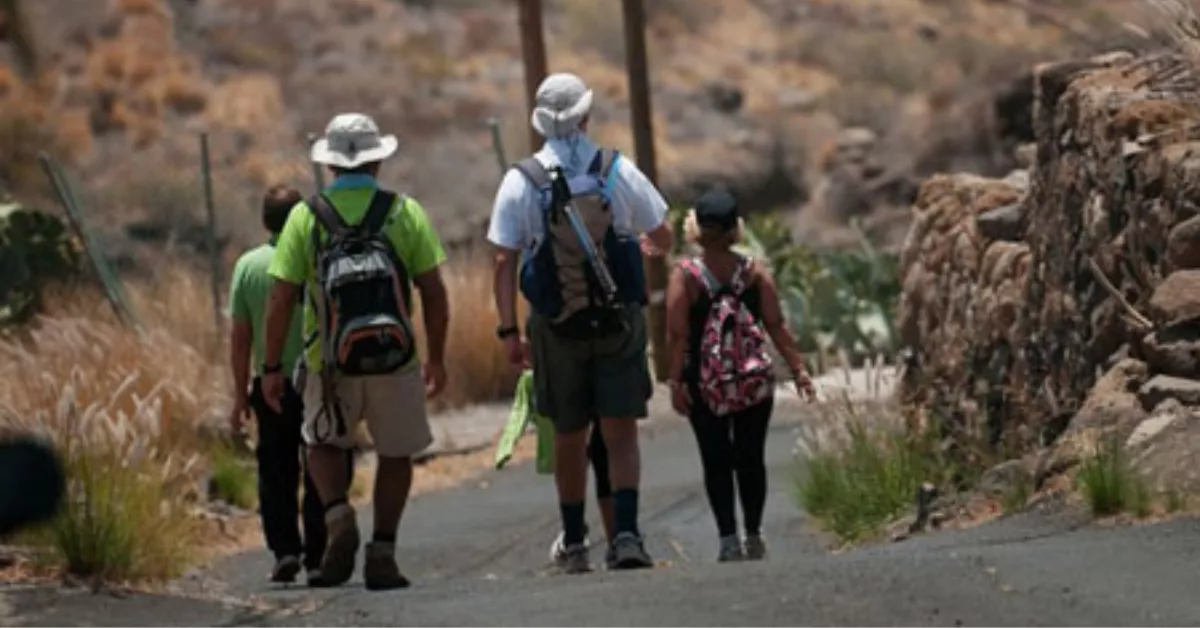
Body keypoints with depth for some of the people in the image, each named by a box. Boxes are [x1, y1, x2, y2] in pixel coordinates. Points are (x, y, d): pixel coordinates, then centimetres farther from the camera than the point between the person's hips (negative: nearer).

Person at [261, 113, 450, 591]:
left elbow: (281, 300, -5)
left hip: (330, 364, 0)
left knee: (324, 445, 21)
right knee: (396, 454, 17)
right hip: (396, 362, 0)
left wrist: (272, 367, 3)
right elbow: (435, 295, -1)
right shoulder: (406, 212, -1)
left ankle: (338, 516, -6)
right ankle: (382, 554, 9)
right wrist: (437, 359, 10)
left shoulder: (306, 217, -2)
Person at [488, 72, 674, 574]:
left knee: (569, 438, 12)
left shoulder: (521, 182, -4)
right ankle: (626, 534, -15)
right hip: (619, 322, 0)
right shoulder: (618, 172, -2)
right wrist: (649, 246, 32)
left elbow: (504, 262, -7)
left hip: (556, 326, 0)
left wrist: (509, 331, -4)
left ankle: (574, 544, 19)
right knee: (621, 433, 0)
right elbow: (663, 237, 8)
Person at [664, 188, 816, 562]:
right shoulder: (755, 272, 0)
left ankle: (729, 538, -5)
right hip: (755, 382, 2)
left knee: (716, 461, 3)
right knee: (751, 458, 12)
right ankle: (753, 537, 16)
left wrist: (676, 381, -8)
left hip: (705, 386, -2)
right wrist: (798, 369, 1)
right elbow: (777, 327, -3)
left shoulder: (684, 275, -6)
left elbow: (677, 335, -10)